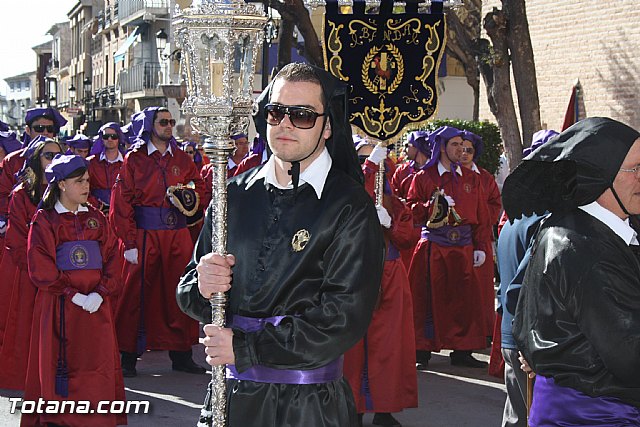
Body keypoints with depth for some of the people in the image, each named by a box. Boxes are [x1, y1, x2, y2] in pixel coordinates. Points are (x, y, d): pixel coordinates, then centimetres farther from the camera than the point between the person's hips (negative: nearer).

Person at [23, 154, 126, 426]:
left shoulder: (96, 218, 11)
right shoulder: (44, 220, -2)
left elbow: (111, 258, 6)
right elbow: (40, 269, -8)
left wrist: (100, 293, -10)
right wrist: (74, 295, -15)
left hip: (96, 304, 4)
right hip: (59, 306, -4)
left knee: (98, 363, 2)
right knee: (60, 364, -2)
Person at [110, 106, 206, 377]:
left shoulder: (182, 159, 12)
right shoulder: (134, 159, 0)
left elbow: (197, 185, 22)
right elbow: (121, 204, -5)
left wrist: (189, 198, -3)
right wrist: (129, 243, -12)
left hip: (177, 234, 4)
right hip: (144, 234, -4)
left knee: (179, 293, 5)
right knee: (138, 292, -1)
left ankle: (181, 355, 14)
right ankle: (128, 357, 8)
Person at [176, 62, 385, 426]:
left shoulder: (351, 207, -10)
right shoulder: (235, 194, 5)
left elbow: (344, 317, -18)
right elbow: (188, 293, 10)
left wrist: (245, 348, -16)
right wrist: (202, 287, -14)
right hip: (230, 394, 4)